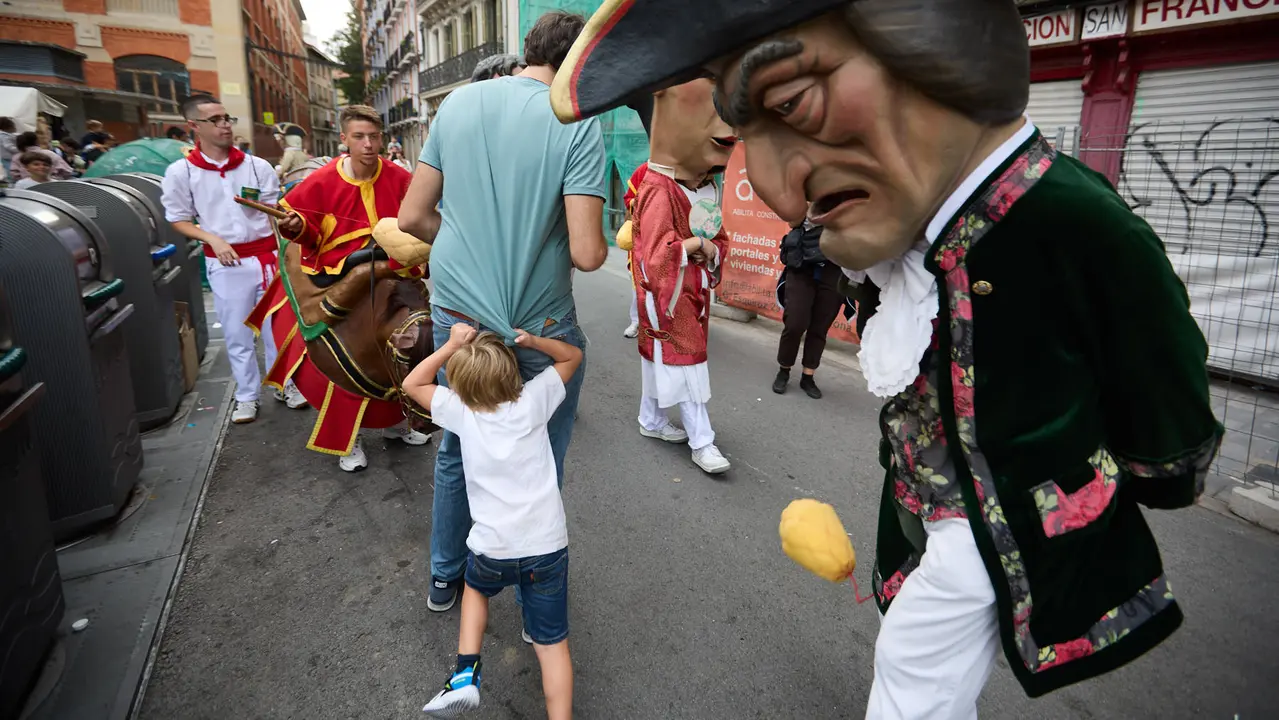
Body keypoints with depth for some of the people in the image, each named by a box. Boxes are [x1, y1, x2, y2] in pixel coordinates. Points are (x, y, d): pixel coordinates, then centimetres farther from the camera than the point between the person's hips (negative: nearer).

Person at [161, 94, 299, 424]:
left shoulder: (258, 166, 0)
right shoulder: (180, 172, -2)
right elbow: (179, 220, 5)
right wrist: (213, 239, -12)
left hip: (266, 256, 1)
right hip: (225, 263, 0)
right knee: (236, 333, 8)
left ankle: (284, 385, 24)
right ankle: (246, 396, 21)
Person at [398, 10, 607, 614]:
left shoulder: (458, 101, 4)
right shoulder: (576, 124, -11)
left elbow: (413, 217, 4)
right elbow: (587, 253, -18)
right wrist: (600, 246, 4)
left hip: (455, 316, 5)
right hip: (538, 330, -4)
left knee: (455, 452, 23)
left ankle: (444, 578, 42)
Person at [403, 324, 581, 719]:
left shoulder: (462, 413, -6)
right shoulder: (534, 399, -3)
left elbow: (412, 383, 9)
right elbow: (573, 355, 10)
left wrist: (451, 346, 0)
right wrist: (532, 341, -4)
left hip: (493, 550, 0)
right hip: (548, 546, 1)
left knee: (476, 586, 33)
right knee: (552, 642, 12)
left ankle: (466, 674, 20)